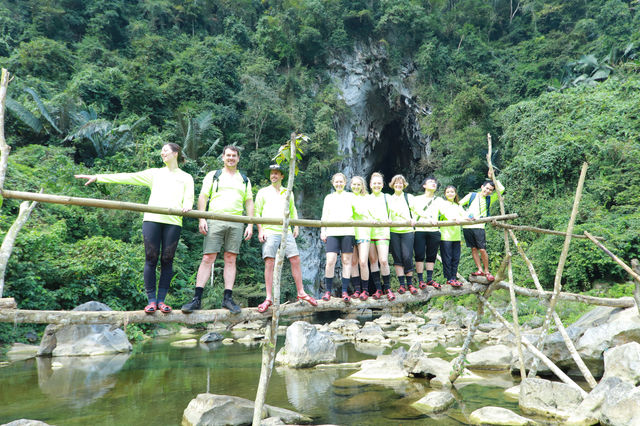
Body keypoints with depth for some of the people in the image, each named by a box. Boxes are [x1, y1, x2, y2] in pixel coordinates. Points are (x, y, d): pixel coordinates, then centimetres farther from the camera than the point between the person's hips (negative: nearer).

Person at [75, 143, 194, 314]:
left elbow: (189, 199, 8)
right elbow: (127, 177, 17)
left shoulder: (186, 177, 19)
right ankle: (151, 300, 0)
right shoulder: (155, 173, 22)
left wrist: (186, 206, -17)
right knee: (151, 259, -4)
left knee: (167, 261, -2)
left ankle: (161, 300, 3)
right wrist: (98, 177, 11)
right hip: (152, 219, 1)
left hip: (173, 221, -1)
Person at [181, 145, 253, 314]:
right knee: (207, 258, -7)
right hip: (215, 221, -2)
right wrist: (201, 219, -6)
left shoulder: (244, 180, 20)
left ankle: (228, 298, 3)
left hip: (236, 223, 2)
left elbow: (249, 203, 16)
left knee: (231, 260, 0)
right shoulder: (213, 175, 14)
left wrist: (250, 224, 5)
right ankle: (197, 298, -7)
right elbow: (203, 196, 7)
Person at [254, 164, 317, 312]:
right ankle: (268, 298, -5)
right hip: (269, 232, -3)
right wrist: (260, 230, -4)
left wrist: (296, 227, 12)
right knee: (269, 263, -8)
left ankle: (301, 293, 10)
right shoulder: (263, 192, 11)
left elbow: (293, 211, 25)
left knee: (295, 260, -2)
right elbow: (257, 212, 7)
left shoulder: (288, 193, 20)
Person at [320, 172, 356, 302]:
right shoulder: (329, 197, 21)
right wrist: (322, 231, 8)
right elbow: (324, 216, 18)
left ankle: (345, 291, 3)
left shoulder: (350, 196, 17)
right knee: (330, 261, -10)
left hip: (347, 232, 0)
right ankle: (327, 291, -1)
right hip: (332, 232, 1)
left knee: (346, 260, -2)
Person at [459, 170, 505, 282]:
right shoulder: (471, 195, 12)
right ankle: (480, 270, 9)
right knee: (474, 248, 3)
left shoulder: (489, 199, 12)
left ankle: (487, 271, 7)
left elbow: (501, 189, 3)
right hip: (467, 226, 1)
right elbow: (459, 204, 14)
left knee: (482, 249, -6)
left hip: (479, 226, -1)